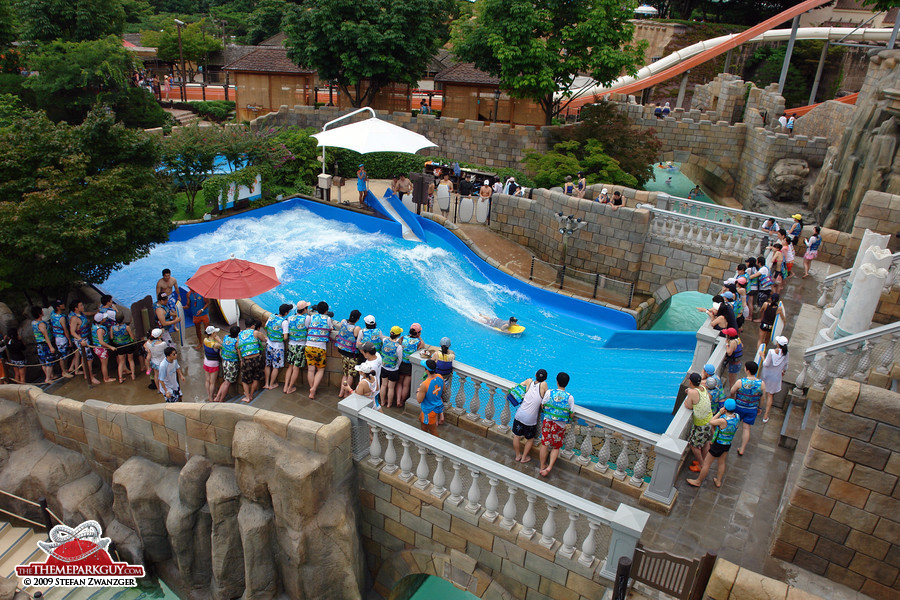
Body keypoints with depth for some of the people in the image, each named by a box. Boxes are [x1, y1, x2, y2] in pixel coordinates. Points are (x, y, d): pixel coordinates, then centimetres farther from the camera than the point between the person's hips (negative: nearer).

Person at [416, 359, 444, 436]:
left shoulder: (424, 385, -35)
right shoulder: (440, 377, -14)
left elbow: (419, 400, -22)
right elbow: (442, 391, 4)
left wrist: (418, 391, -6)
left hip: (429, 410, -8)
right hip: (438, 406, 8)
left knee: (433, 430, 13)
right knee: (421, 419, 32)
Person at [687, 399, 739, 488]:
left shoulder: (723, 420, -34)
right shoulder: (737, 416, -12)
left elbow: (711, 422, -17)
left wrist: (720, 413, -15)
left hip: (718, 444, -7)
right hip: (728, 444, 7)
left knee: (706, 463, 11)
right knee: (721, 462, 27)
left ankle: (698, 482, 27)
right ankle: (718, 481, 44)